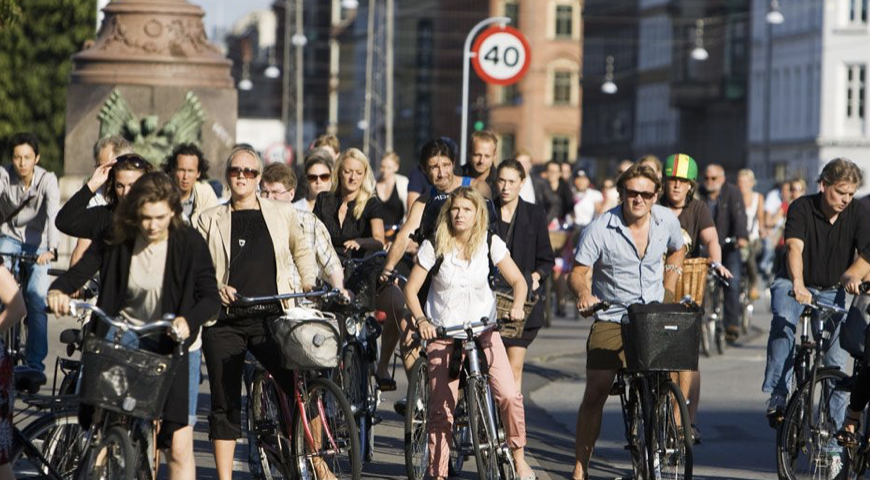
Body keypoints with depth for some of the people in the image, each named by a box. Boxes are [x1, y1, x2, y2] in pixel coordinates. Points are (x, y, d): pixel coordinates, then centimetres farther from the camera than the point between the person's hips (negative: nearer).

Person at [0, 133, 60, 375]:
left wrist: (51, 249, -45)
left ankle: (35, 363, -12)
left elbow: (53, 215, -29)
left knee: (37, 295, -21)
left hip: (37, 244, -1)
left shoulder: (47, 180, -16)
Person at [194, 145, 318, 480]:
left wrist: (308, 282, 13)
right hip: (225, 321, 0)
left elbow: (302, 249, 27)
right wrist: (215, 288, -8)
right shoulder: (209, 220, 11)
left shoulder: (282, 214, 12)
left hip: (272, 318, 0)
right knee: (225, 405, 1)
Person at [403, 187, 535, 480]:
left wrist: (517, 306, -21)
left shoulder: (490, 244, -2)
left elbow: (518, 280, -1)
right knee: (441, 409, -5)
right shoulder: (434, 246, -5)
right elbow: (411, 289, -4)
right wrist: (421, 320, -21)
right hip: (443, 334, 0)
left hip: (483, 329, 0)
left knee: (509, 395, -17)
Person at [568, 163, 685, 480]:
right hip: (612, 318, -3)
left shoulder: (667, 220, 0)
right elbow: (578, 272, -9)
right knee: (596, 392, -10)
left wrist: (667, 292, 10)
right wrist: (584, 294, -30)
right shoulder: (600, 229, -12)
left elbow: (677, 251, 21)